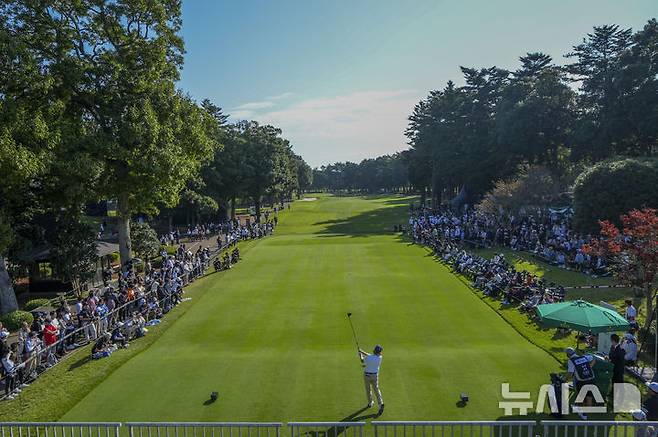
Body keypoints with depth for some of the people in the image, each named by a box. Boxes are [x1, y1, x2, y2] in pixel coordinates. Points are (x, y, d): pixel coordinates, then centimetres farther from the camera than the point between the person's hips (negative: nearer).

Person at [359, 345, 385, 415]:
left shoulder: (367, 358, -21)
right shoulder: (379, 358, -15)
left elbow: (362, 361, 2)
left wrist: (360, 355, 21)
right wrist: (363, 352, 8)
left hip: (367, 375, -1)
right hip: (375, 376, 1)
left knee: (368, 390, 19)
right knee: (376, 390, 9)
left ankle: (370, 403, 34)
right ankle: (380, 403, -10)